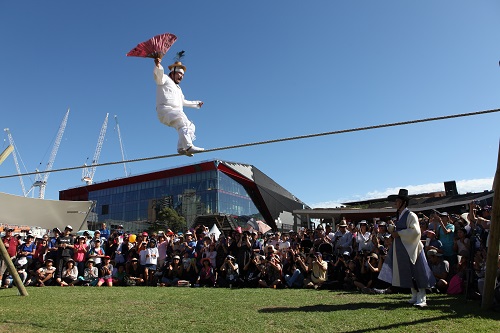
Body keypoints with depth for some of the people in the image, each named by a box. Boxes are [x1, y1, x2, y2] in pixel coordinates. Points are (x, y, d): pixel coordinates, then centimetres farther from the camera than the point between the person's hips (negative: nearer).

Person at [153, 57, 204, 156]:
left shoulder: (178, 88, 36)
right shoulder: (165, 79, 11)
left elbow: (183, 102, 48)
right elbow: (158, 74, -13)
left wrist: (196, 103, 55)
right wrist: (158, 66, -35)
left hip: (176, 112, 9)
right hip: (166, 110, -9)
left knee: (190, 126, 1)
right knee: (184, 124, -29)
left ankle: (181, 148, -9)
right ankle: (188, 146, -45)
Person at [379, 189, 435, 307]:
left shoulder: (411, 215, -13)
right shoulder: (399, 216, 12)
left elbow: (415, 231, -23)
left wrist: (398, 233, -20)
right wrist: (393, 230, 4)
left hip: (411, 248, -8)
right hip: (402, 248, 8)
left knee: (416, 273, -2)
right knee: (408, 274, 13)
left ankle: (421, 298, 5)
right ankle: (414, 296, 23)